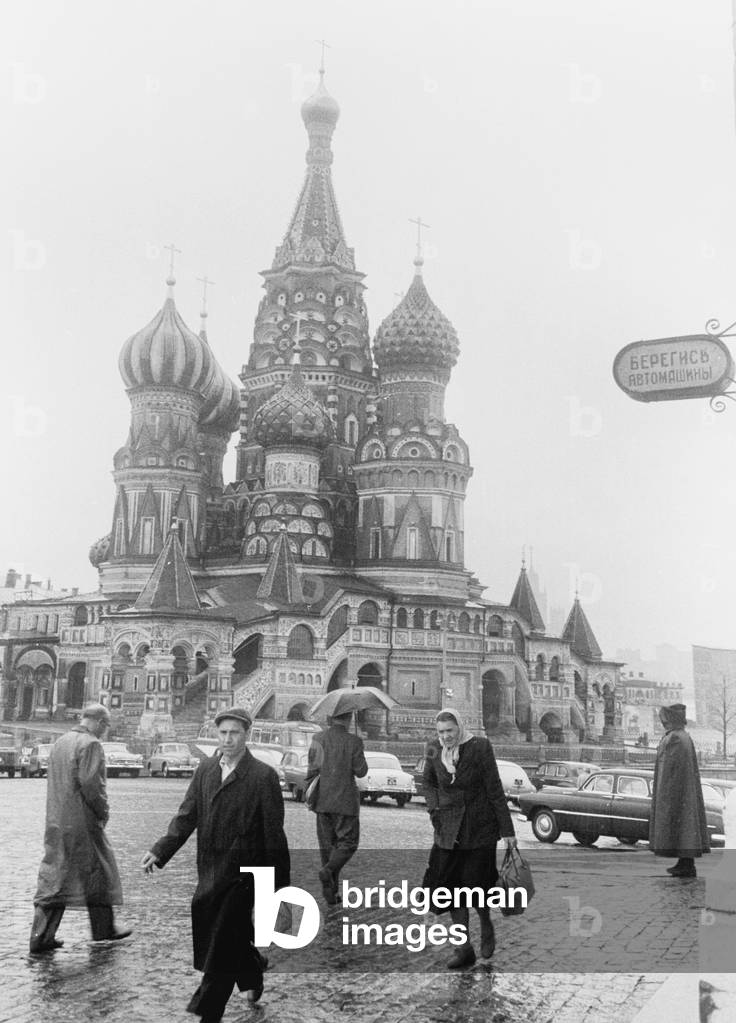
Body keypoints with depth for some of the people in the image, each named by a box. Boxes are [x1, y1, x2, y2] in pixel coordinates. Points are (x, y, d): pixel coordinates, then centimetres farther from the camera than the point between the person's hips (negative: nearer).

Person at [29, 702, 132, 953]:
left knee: (53, 876, 9)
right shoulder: (91, 744, -13)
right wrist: (103, 811, -7)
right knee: (98, 873, 8)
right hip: (83, 822, -7)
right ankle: (103, 928, 19)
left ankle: (41, 936, 5)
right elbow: (91, 783, -21)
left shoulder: (59, 743, 13)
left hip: (56, 821, 7)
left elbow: (56, 782, 15)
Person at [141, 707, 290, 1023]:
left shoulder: (263, 776, -10)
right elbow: (187, 816, 3)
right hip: (209, 872, 5)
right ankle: (253, 974, 44)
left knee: (222, 947, -5)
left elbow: (273, 832, -9)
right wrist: (160, 851, -11)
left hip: (242, 875, -5)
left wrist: (278, 885, -8)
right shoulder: (205, 770, 6)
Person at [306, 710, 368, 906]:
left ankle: (330, 891, 15)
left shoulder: (318, 738, 0)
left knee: (327, 844, 12)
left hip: (322, 800, 4)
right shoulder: (353, 741, -12)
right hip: (345, 801, -4)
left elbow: (312, 768, 4)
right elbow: (361, 771, -9)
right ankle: (328, 870, -19)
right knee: (348, 842, 7)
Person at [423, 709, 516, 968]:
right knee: (453, 886, 1)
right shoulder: (434, 749, -4)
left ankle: (486, 926, 30)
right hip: (449, 829, 3)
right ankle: (464, 948, 11)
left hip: (480, 827, -3)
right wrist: (434, 810, -1)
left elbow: (495, 791, -10)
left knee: (475, 885, -1)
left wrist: (507, 830, -8)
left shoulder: (480, 747, -14)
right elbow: (429, 782, 15)